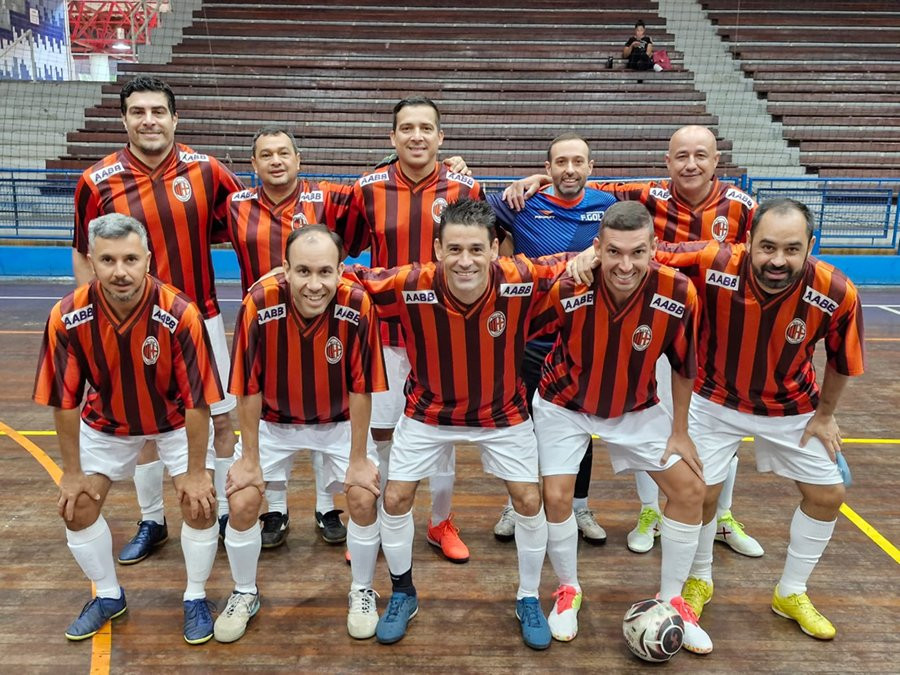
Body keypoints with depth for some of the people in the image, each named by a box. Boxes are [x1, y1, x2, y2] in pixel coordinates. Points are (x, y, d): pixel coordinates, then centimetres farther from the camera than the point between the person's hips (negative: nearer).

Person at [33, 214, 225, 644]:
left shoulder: (180, 315, -34)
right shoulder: (67, 318, -27)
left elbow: (197, 400, -25)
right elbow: (64, 401, -14)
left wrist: (196, 471, -17)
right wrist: (72, 472, -6)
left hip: (176, 420, -2)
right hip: (106, 421, 3)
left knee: (200, 505, -10)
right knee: (76, 507, 2)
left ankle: (195, 599, 16)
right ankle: (108, 597, 28)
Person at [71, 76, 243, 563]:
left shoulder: (206, 170, -6)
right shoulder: (98, 182, -7)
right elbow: (83, 254, 3)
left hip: (201, 318, 1)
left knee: (223, 418, 7)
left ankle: (228, 511, 27)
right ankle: (151, 523, 32)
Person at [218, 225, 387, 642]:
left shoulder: (357, 307, -29)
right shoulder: (259, 305, -29)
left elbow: (360, 389, -19)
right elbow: (249, 388, -17)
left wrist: (359, 459, -13)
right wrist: (249, 458, -10)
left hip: (340, 421, 0)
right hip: (273, 420, 1)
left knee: (364, 498, -9)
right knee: (242, 502, -5)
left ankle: (363, 593, 19)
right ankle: (244, 595, 24)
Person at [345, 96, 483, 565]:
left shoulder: (465, 188, -3)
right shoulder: (368, 188, -1)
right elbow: (346, 248, 11)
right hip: (386, 328, 0)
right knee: (380, 429, 8)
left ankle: (441, 523, 30)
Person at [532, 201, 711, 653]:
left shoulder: (678, 294, -26)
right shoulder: (566, 289, -31)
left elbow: (683, 366, -8)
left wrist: (679, 432, -1)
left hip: (637, 407, 2)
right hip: (563, 404, -2)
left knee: (690, 489, 1)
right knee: (557, 496, -9)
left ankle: (670, 599, 23)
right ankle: (568, 590, 21)